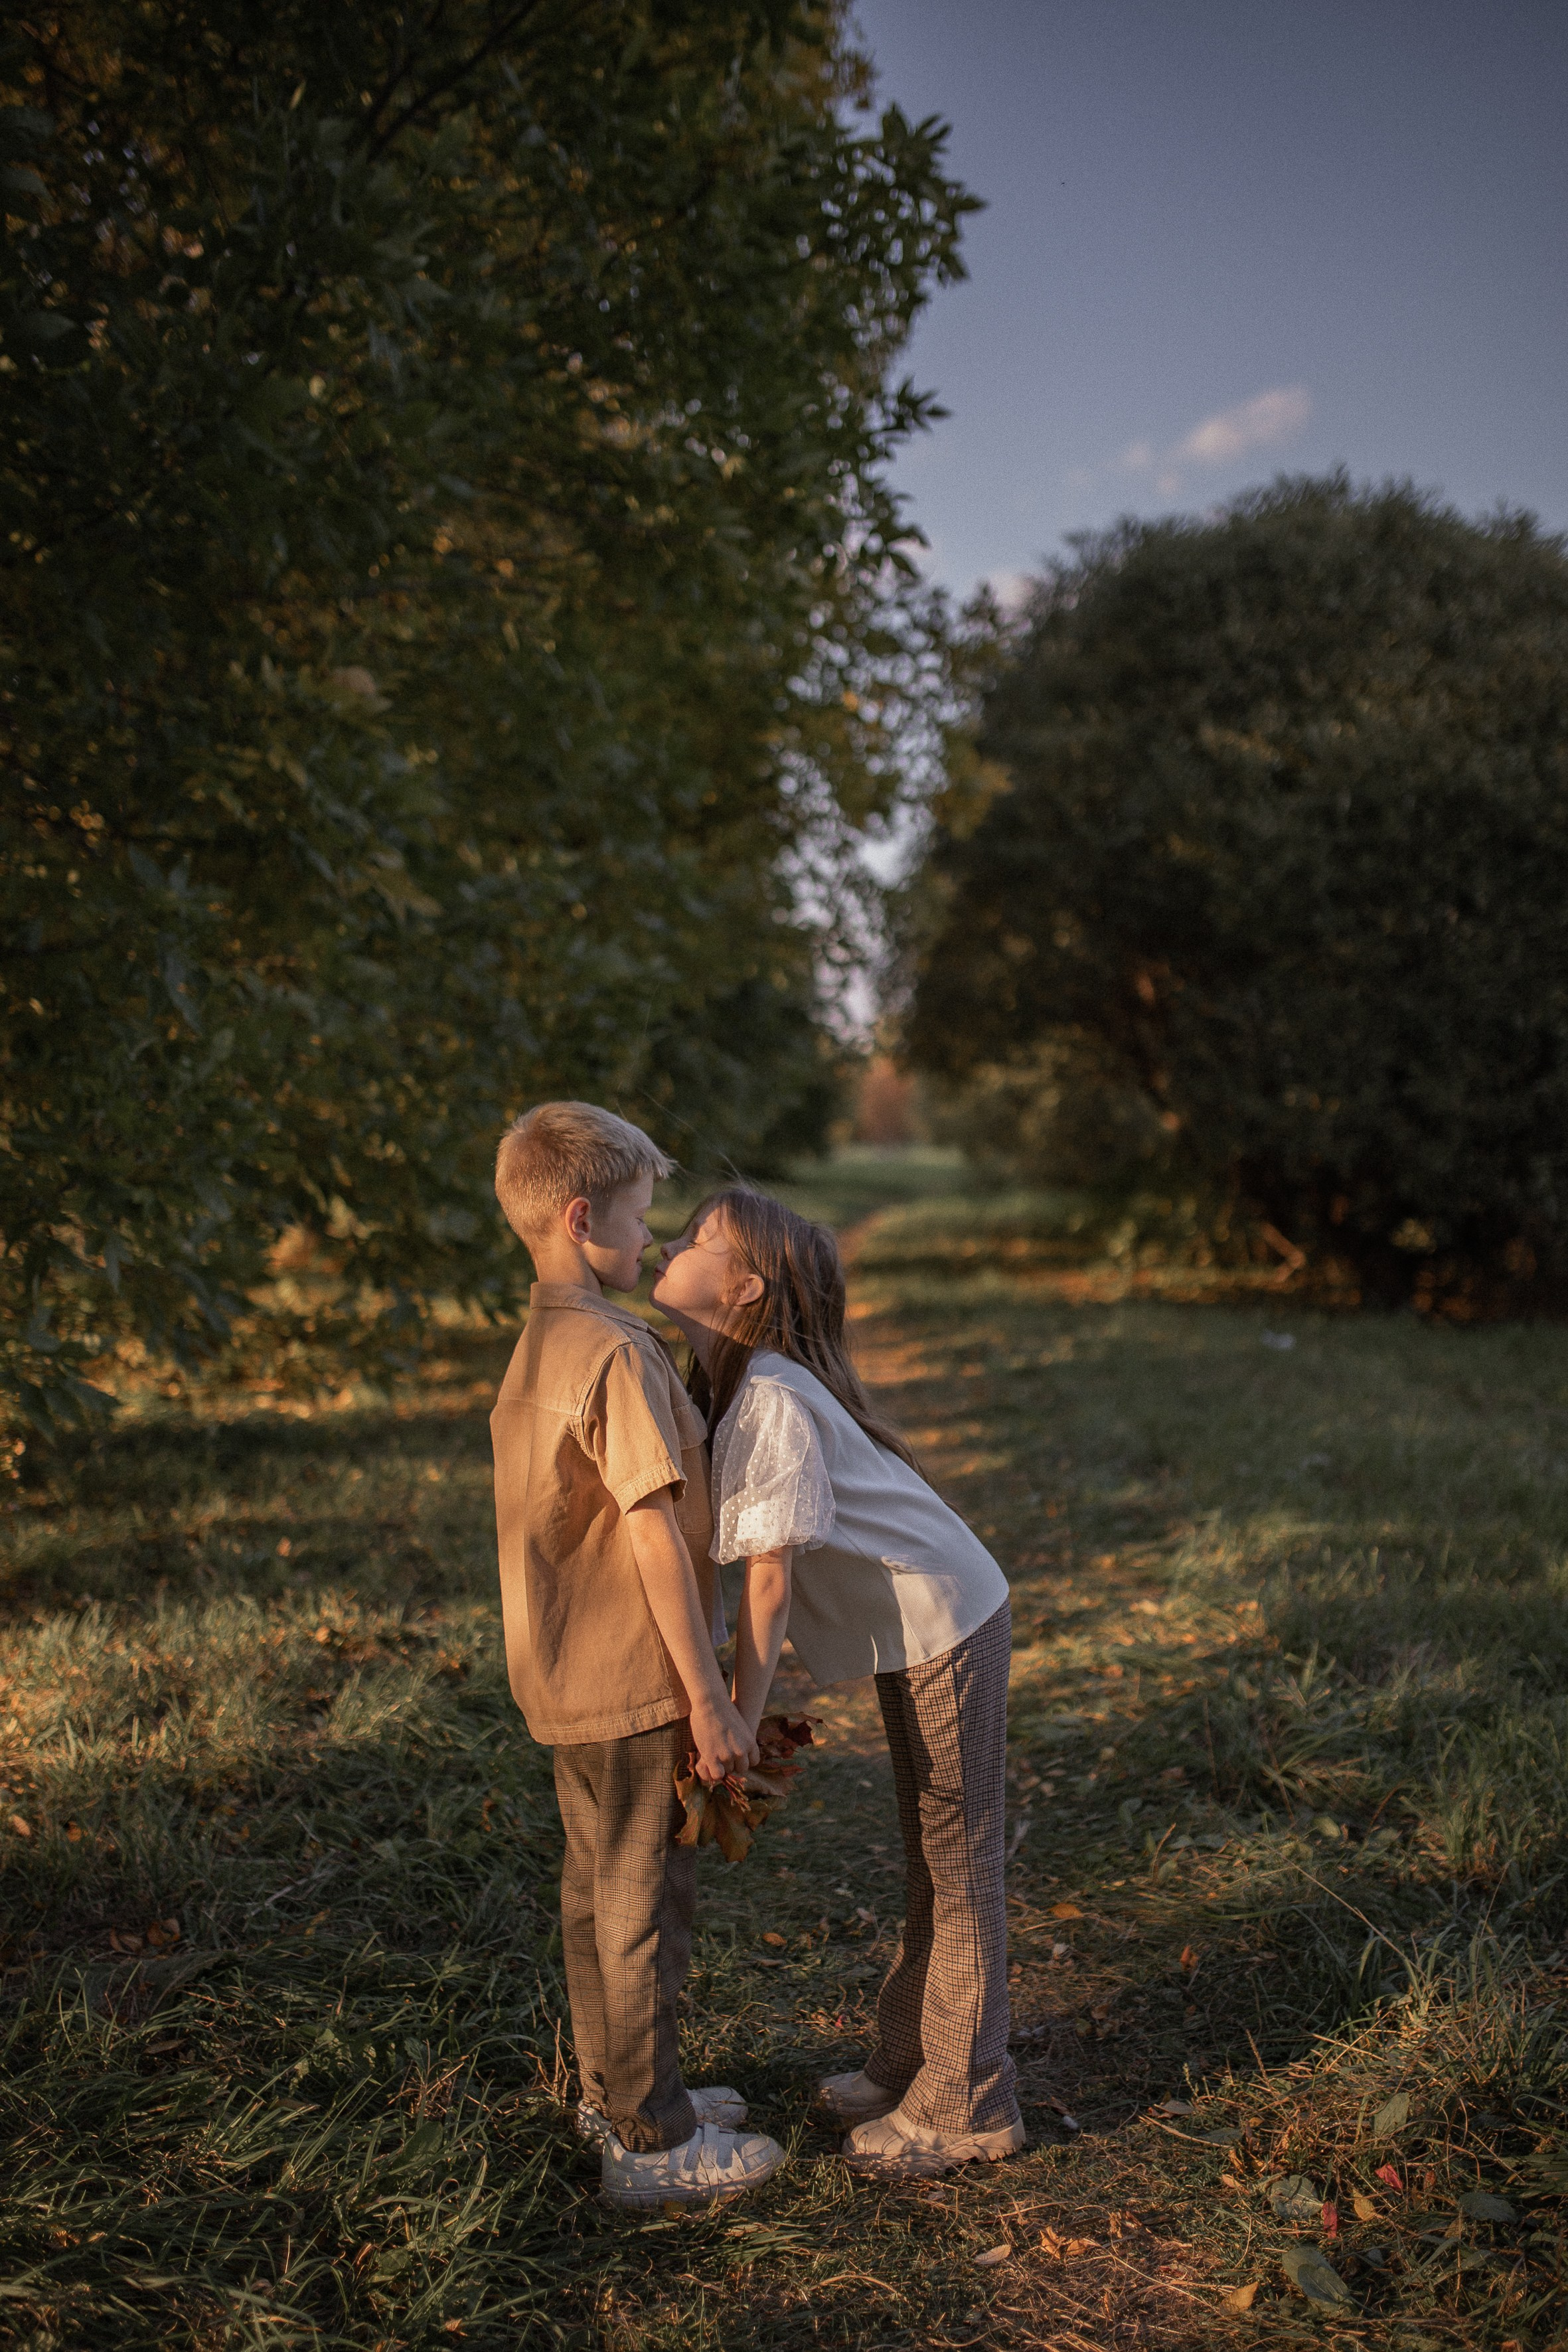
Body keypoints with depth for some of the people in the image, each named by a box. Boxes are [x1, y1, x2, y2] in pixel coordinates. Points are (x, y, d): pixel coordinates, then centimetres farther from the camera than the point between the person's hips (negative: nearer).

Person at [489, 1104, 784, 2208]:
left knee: (599, 1889, 21)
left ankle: (618, 2090, 37)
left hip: (569, 1674, 9)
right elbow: (654, 1535, -23)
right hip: (632, 1679, -9)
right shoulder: (617, 1353, -22)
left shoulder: (537, 1348, 9)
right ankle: (653, 2142, 18)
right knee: (645, 1903, 4)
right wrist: (709, 1698, -18)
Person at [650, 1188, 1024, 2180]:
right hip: (917, 1626, 9)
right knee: (932, 1863, 19)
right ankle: (911, 2065, 32)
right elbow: (755, 1569, 6)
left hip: (946, 1623, -9)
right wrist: (744, 1707, 7)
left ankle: (964, 2110, 15)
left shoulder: (770, 1402, -26)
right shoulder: (727, 1387, 3)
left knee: (956, 1867, 2)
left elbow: (769, 1584, -26)